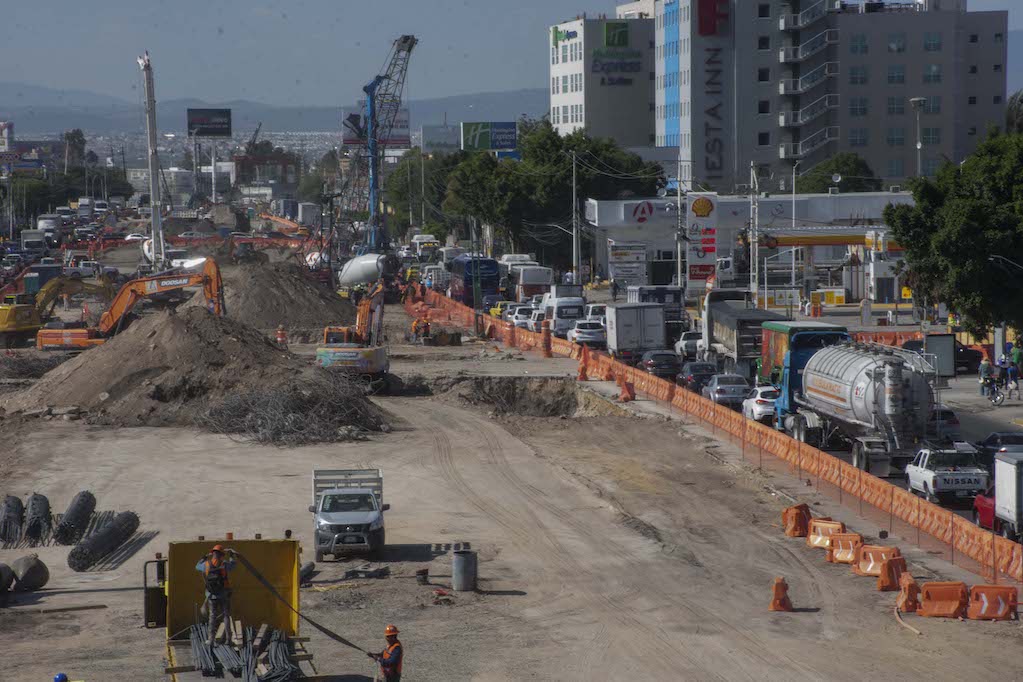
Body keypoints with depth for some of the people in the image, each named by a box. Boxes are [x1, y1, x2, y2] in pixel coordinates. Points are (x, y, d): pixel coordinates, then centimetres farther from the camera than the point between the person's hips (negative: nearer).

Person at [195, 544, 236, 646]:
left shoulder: (206, 564, -6)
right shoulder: (224, 565, -11)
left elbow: (197, 566, 18)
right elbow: (232, 566, 13)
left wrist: (205, 557, 31)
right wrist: (231, 556, 30)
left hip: (212, 596, 1)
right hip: (224, 596, -1)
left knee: (213, 617, 11)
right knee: (226, 616, 11)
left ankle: (211, 640, 3)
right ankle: (228, 639, 7)